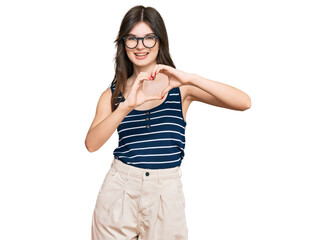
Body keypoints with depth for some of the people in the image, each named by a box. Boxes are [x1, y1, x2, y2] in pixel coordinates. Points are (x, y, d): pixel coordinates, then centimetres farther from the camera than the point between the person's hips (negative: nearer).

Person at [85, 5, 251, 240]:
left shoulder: (179, 87, -2)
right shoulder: (113, 95, 4)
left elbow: (244, 102, -13)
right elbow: (91, 144, -11)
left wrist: (190, 79, -24)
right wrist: (127, 106, -25)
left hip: (166, 189, -1)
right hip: (120, 187, 1)